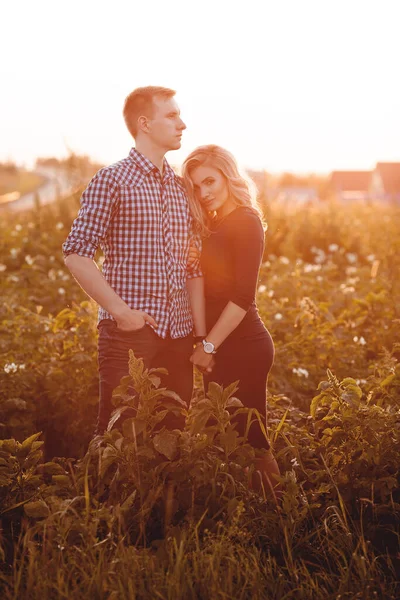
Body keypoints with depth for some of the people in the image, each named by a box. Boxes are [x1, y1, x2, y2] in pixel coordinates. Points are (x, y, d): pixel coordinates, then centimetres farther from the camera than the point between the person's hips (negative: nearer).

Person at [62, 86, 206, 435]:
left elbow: (194, 267, 15)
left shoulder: (181, 189, 15)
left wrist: (202, 335, 9)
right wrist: (120, 311, -15)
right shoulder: (113, 181, -5)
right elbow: (76, 253, -11)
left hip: (178, 335, 6)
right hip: (130, 331, -6)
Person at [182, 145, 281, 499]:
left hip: (242, 347, -9)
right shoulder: (213, 224, 14)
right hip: (223, 347, 9)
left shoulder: (245, 221, -13)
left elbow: (243, 296, -19)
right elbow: (208, 285, 9)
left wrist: (208, 346, -17)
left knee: (248, 439, -3)